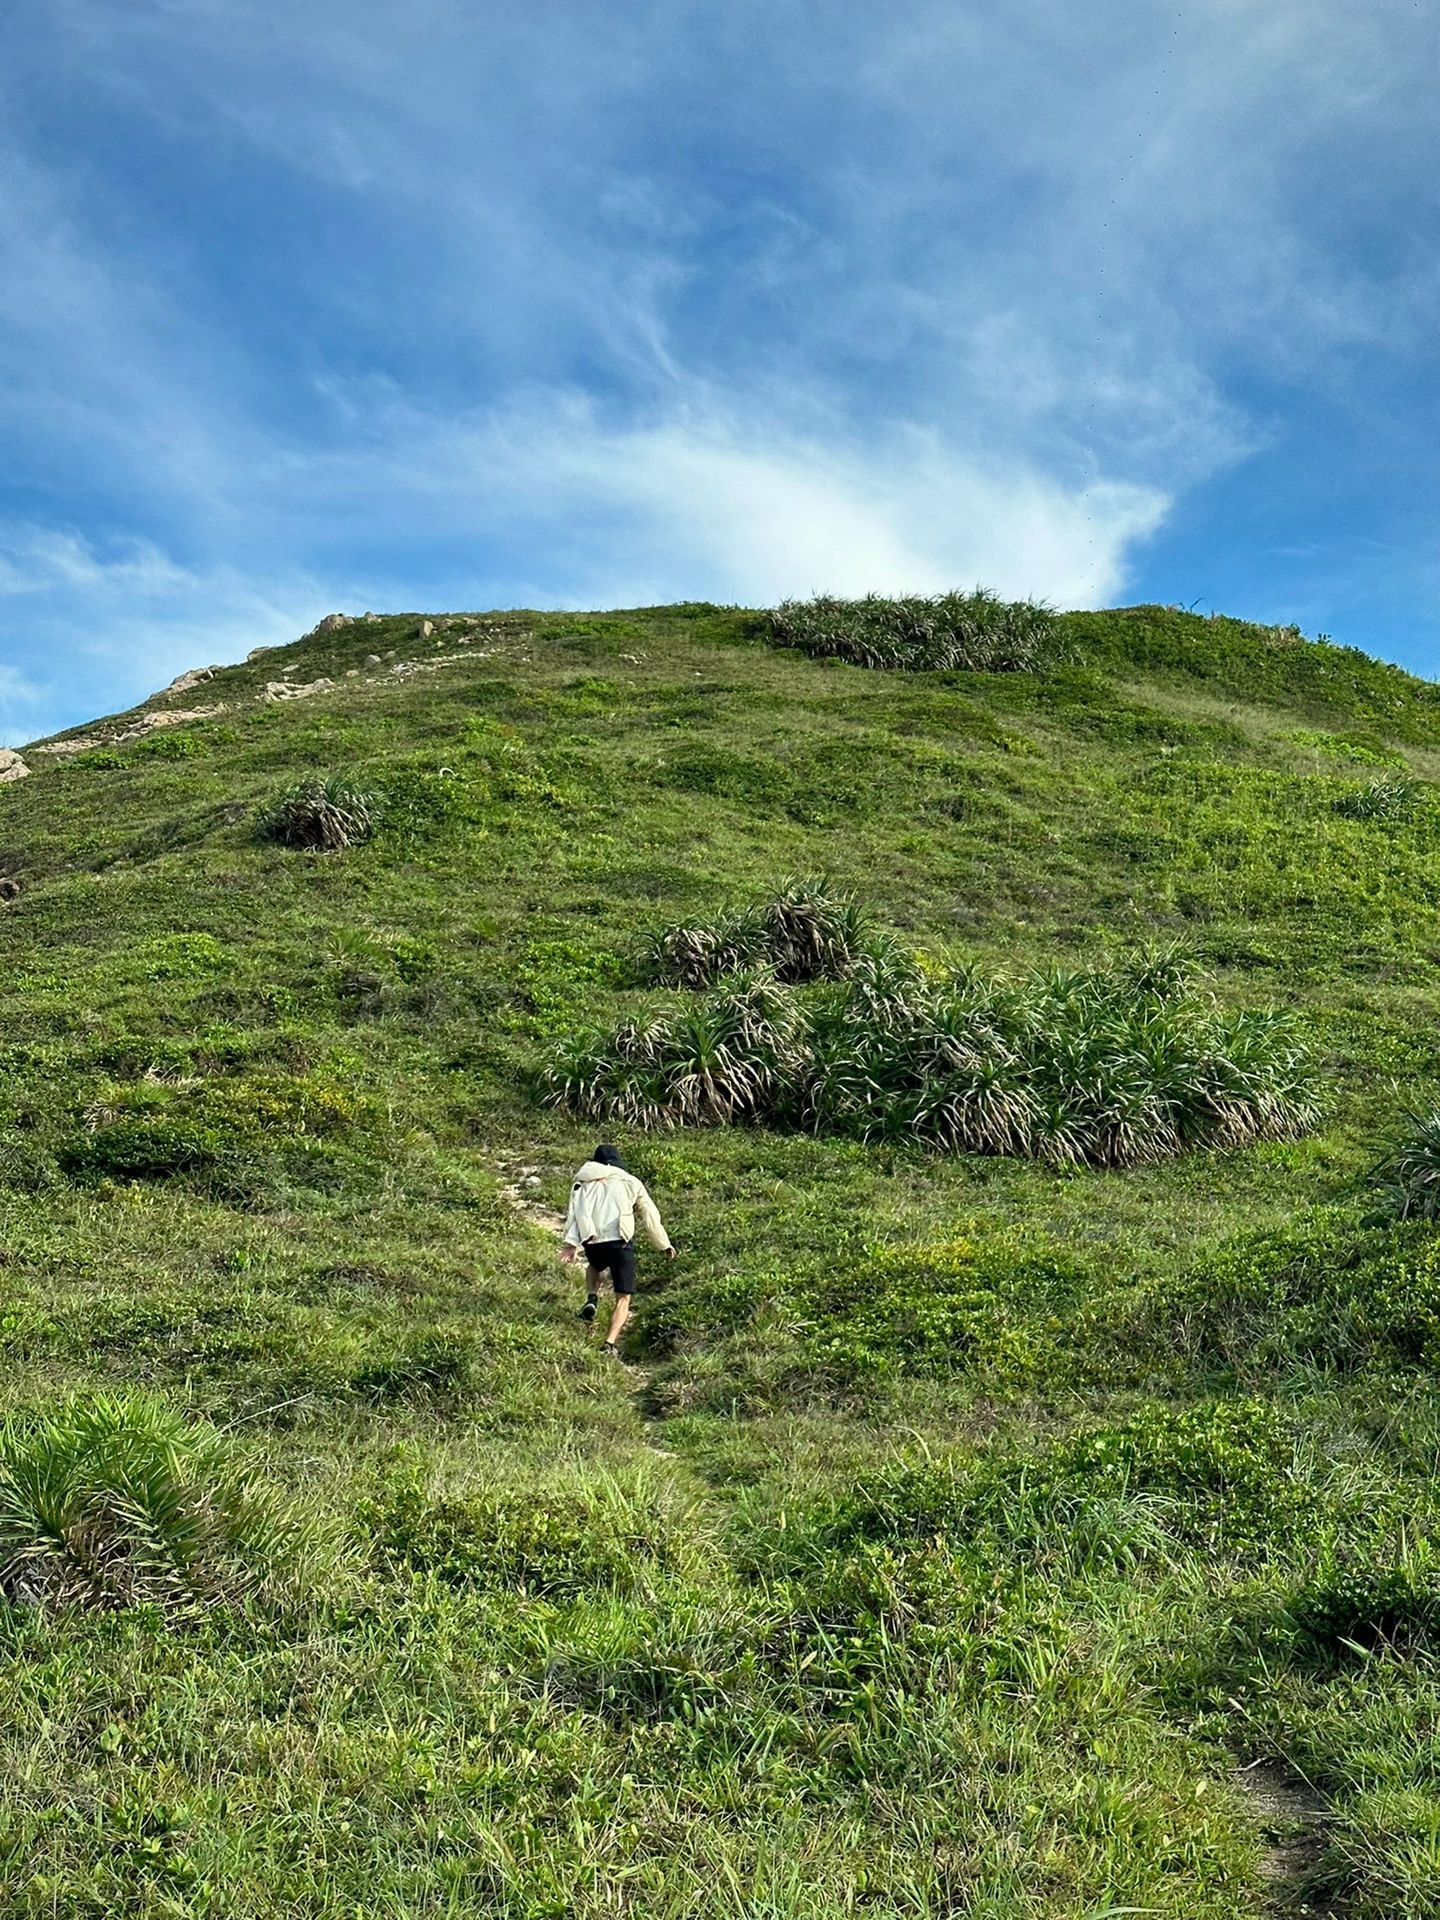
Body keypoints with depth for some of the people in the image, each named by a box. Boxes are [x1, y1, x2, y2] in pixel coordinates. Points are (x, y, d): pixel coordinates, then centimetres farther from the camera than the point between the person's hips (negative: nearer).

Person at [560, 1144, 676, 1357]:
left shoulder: (583, 1183, 16)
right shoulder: (630, 1182, 15)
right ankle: (610, 1344, -12)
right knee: (623, 1299, 6)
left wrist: (572, 1242, -11)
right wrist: (664, 1244, 22)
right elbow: (650, 1215, 14)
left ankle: (591, 1300, 13)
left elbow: (576, 1212, 0)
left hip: (593, 1244, 2)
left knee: (595, 1265, 38)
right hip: (620, 1243, -2)